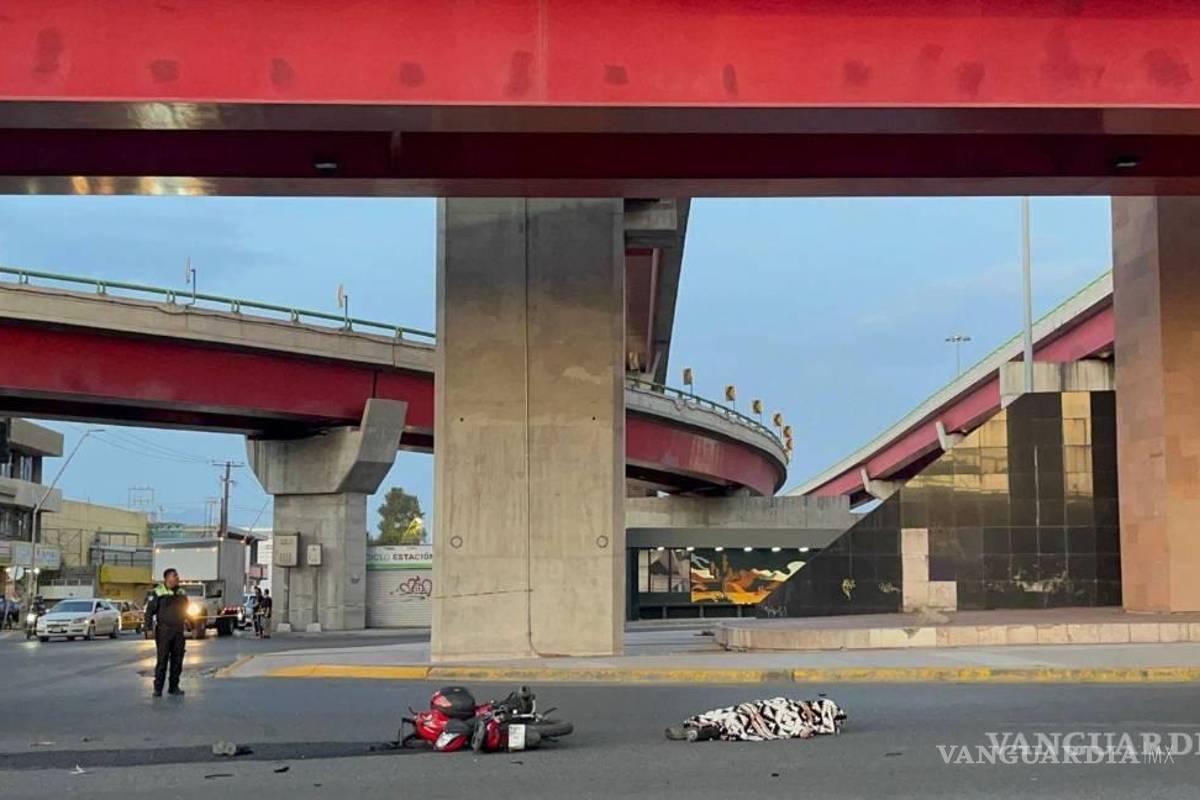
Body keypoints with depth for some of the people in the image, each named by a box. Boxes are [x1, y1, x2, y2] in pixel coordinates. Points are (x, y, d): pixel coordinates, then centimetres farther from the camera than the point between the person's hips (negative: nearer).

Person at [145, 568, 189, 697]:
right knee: (162, 659, -6)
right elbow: (149, 610, -6)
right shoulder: (158, 593, -5)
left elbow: (186, 609, 22)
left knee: (177, 659, 6)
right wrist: (149, 627, -14)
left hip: (178, 630, 5)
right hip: (164, 631, -5)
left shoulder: (181, 593, 11)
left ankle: (173, 687, 15)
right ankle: (158, 688, -1)